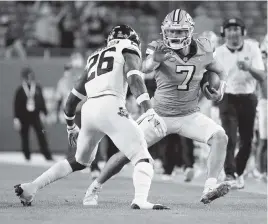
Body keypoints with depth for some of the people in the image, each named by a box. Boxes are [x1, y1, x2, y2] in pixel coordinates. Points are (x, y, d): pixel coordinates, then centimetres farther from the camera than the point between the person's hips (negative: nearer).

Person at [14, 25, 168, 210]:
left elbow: (73, 98, 33)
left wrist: (71, 126, 47)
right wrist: (150, 112, -16)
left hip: (89, 110, 6)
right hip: (111, 107, -6)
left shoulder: (94, 58, 30)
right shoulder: (129, 49, 13)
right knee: (142, 158, -5)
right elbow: (134, 79, -7)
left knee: (80, 161, 27)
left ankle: (30, 188, 27)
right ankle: (140, 200, -31)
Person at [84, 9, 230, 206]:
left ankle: (210, 189, -26)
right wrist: (155, 59, -64)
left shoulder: (202, 50, -8)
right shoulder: (160, 49, -18)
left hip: (189, 116, 2)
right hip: (160, 115, -2)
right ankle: (94, 189, 21)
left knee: (220, 137, -22)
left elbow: (220, 72, 12)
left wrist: (221, 87, -10)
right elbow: (146, 68, -41)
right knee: (128, 153, -1)